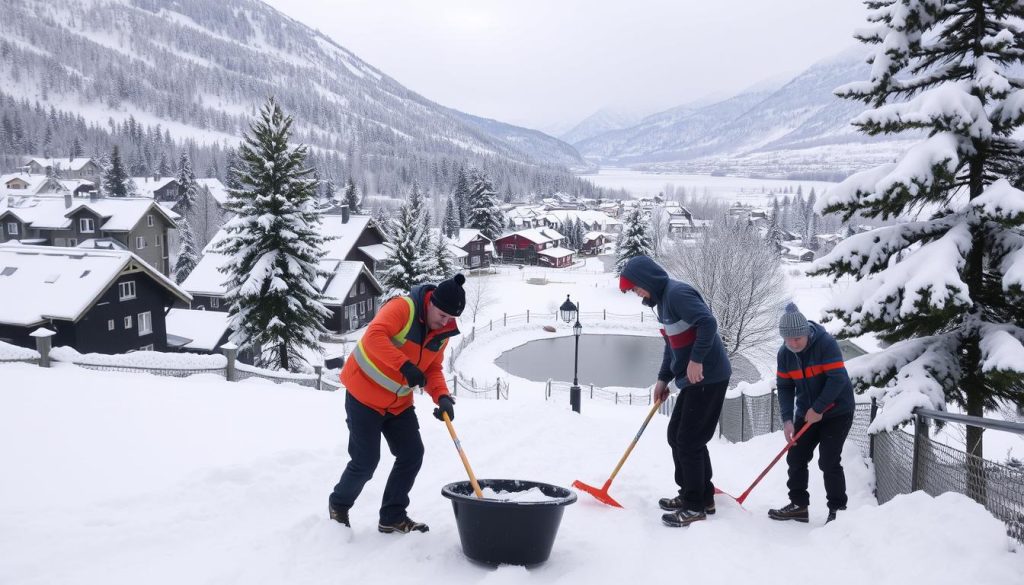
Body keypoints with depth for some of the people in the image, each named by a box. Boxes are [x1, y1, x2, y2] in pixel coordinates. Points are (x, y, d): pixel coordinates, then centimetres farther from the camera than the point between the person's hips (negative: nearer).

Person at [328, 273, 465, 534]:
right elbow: (374, 336, -38)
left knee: (412, 454, 2)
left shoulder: (443, 331, -1)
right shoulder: (403, 307, -24)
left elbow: (432, 369, 4)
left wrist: (442, 397, -14)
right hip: (364, 395, -7)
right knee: (366, 461, -3)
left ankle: (393, 517, 16)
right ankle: (338, 505, 26)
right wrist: (405, 366, -46)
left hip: (399, 403, 7)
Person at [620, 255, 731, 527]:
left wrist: (697, 359, -29)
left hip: (707, 377, -10)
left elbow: (708, 322, -28)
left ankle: (696, 506, 4)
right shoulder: (663, 300, 15)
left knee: (689, 441, -6)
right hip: (694, 380, 10)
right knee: (676, 435, 15)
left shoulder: (677, 293, -16)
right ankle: (692, 493, 26)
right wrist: (663, 378, 20)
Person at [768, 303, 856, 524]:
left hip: (836, 411, -6)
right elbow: (785, 387, -2)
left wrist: (818, 409, -23)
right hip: (807, 413, 6)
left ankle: (837, 509, 4)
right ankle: (798, 504, 18)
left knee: (828, 461, -9)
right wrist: (787, 419, -13)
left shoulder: (826, 343, -22)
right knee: (795, 457, 5)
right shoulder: (784, 354, -5)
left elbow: (838, 379, -25)